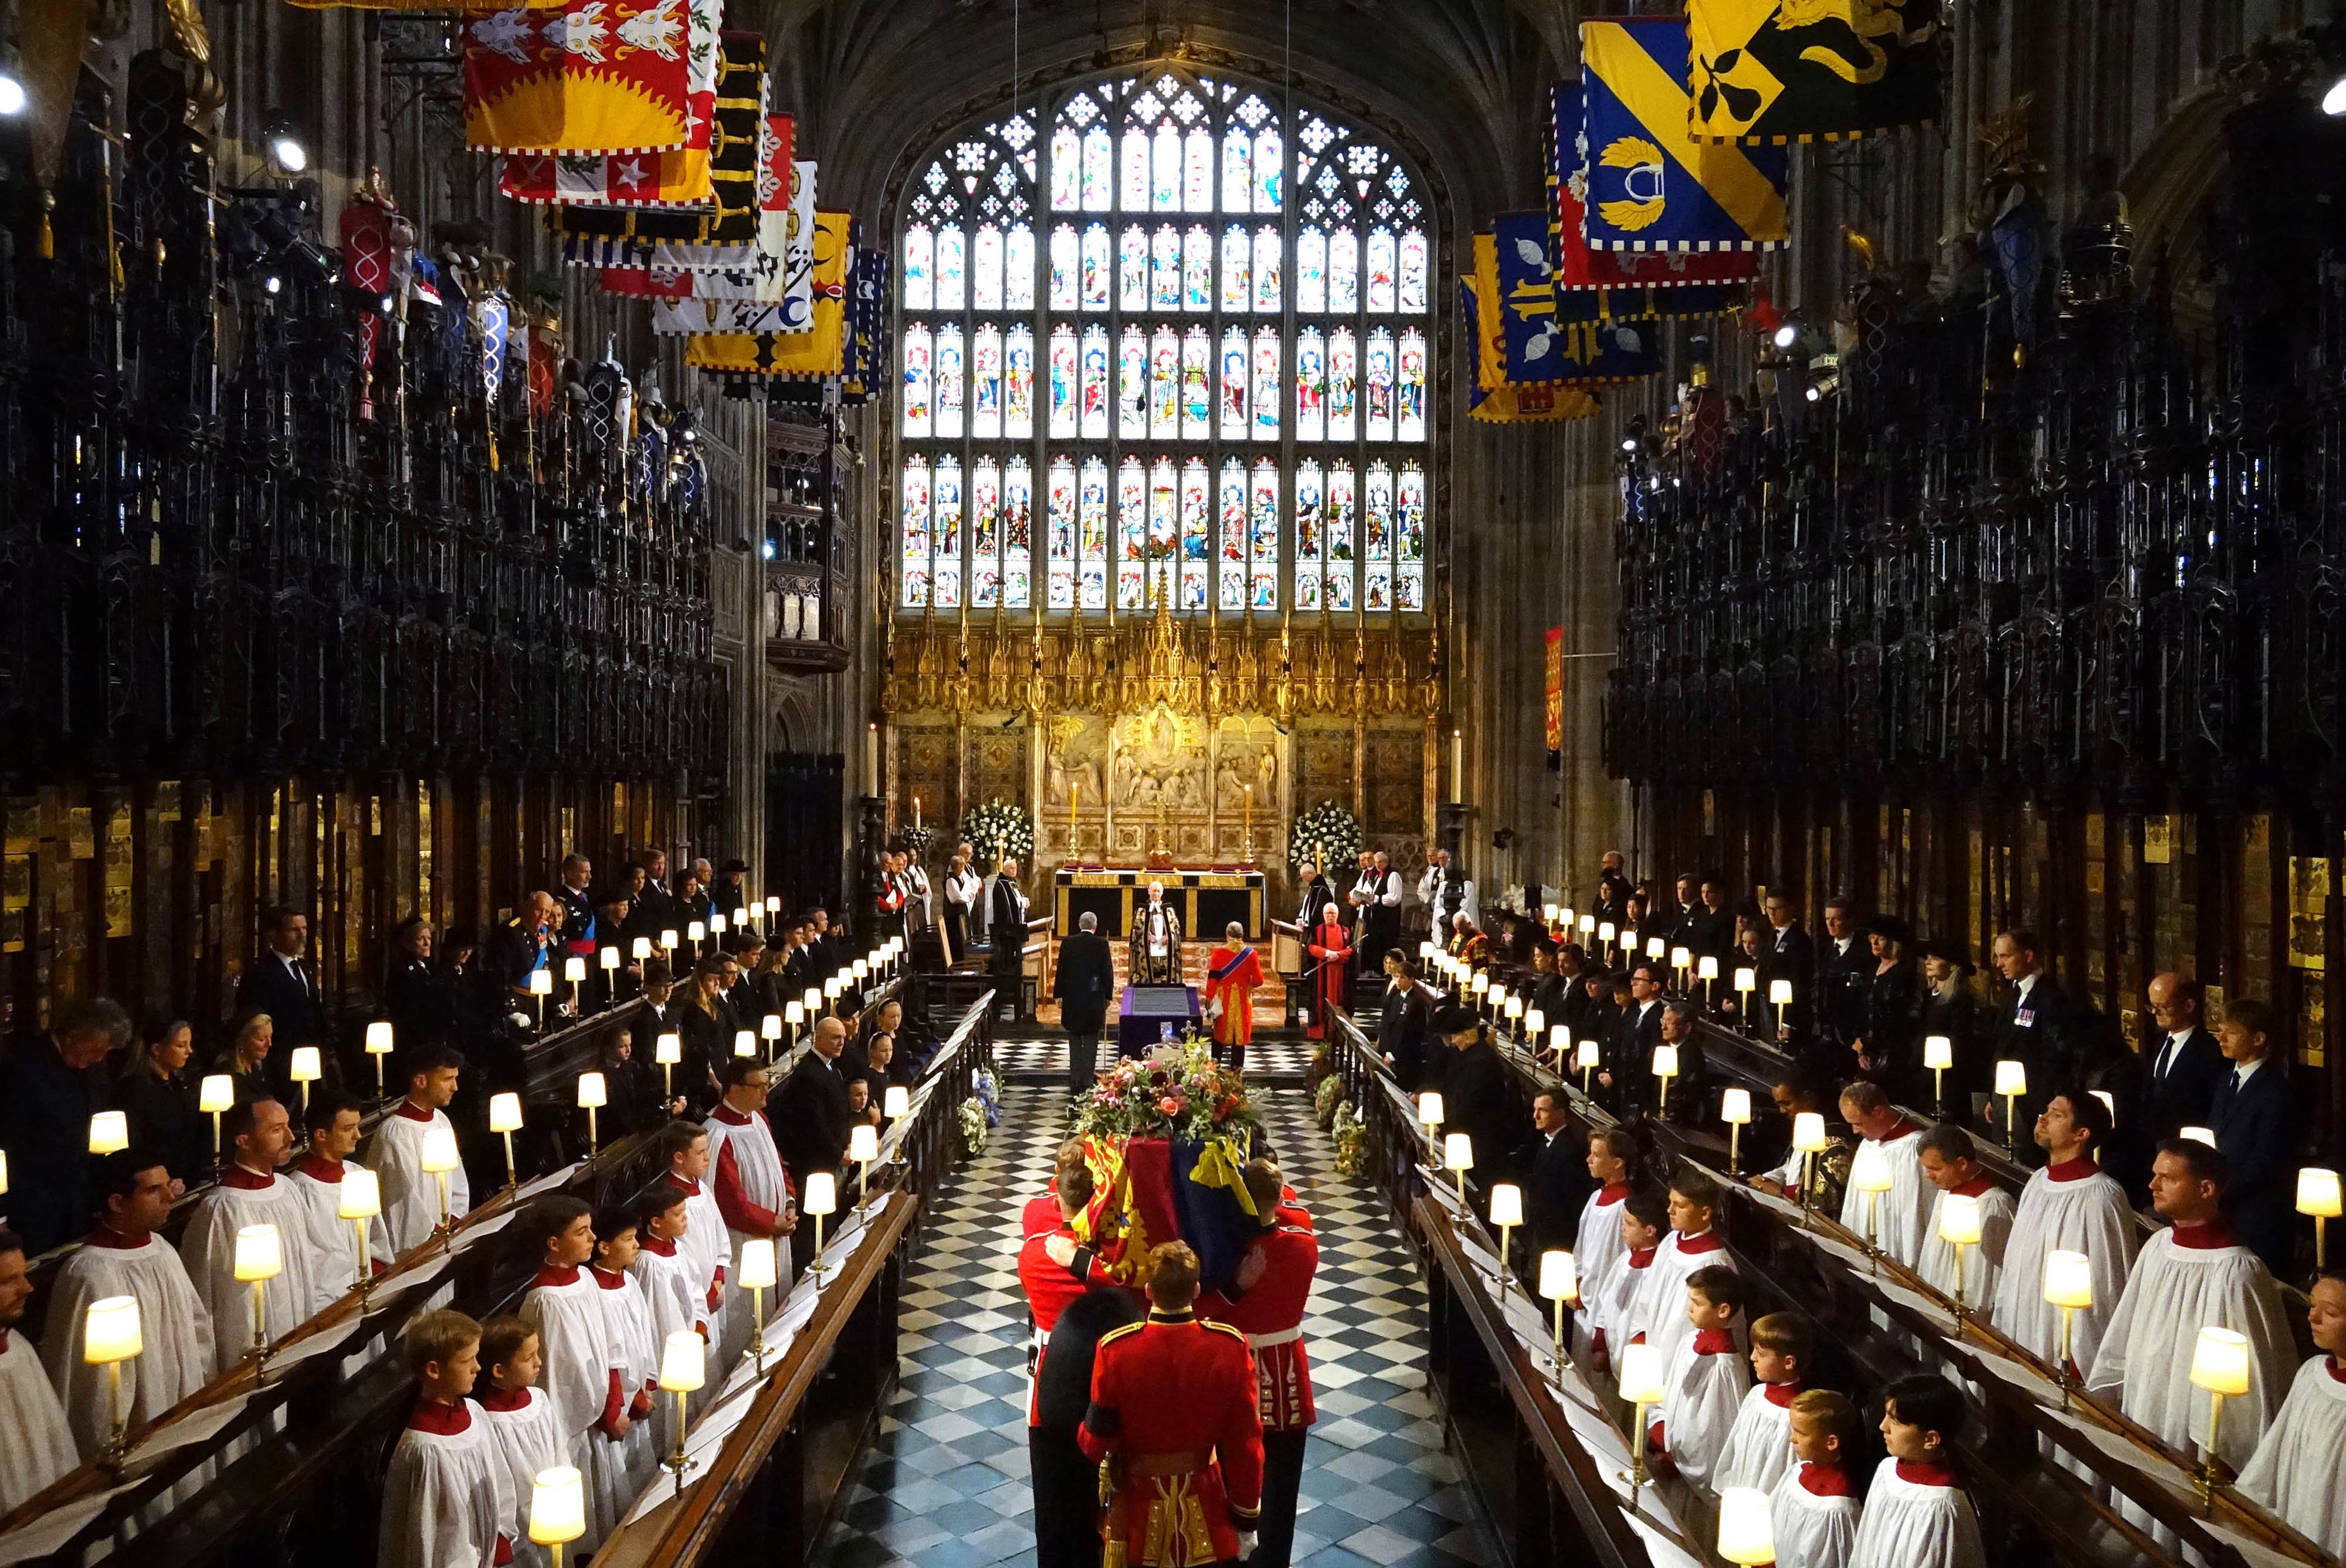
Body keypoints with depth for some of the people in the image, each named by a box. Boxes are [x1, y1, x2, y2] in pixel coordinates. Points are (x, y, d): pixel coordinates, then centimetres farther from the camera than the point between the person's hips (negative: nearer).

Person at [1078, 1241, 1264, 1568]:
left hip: (1140, 1505, -1)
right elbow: (1246, 1444, -11)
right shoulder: (1231, 1347, -19)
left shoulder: (1115, 1350, -22)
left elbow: (1096, 1443, -12)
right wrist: (1247, 1518, 1)